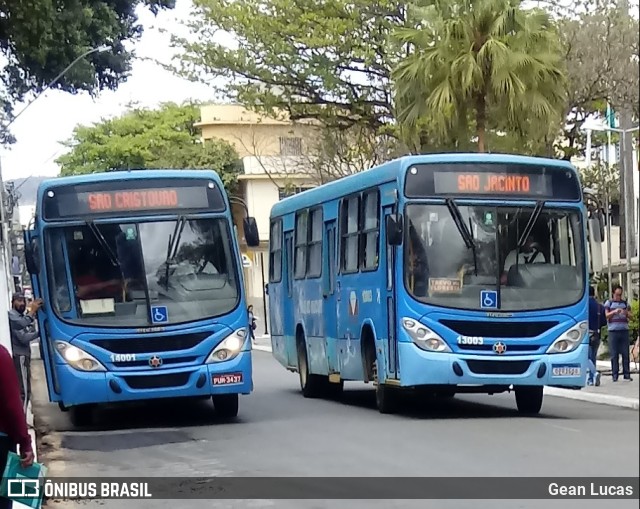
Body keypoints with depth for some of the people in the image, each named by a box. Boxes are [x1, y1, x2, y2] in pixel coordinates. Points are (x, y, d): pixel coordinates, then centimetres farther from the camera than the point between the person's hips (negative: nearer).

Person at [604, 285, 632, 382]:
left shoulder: (625, 303, 15)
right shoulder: (609, 303, 8)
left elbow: (629, 316, 12)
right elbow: (607, 315, -2)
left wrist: (626, 313, -12)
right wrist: (614, 312, -21)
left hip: (624, 330, 2)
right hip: (613, 330, -2)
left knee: (625, 353, -1)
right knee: (614, 354, -3)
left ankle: (627, 374, 1)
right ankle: (615, 375, -1)